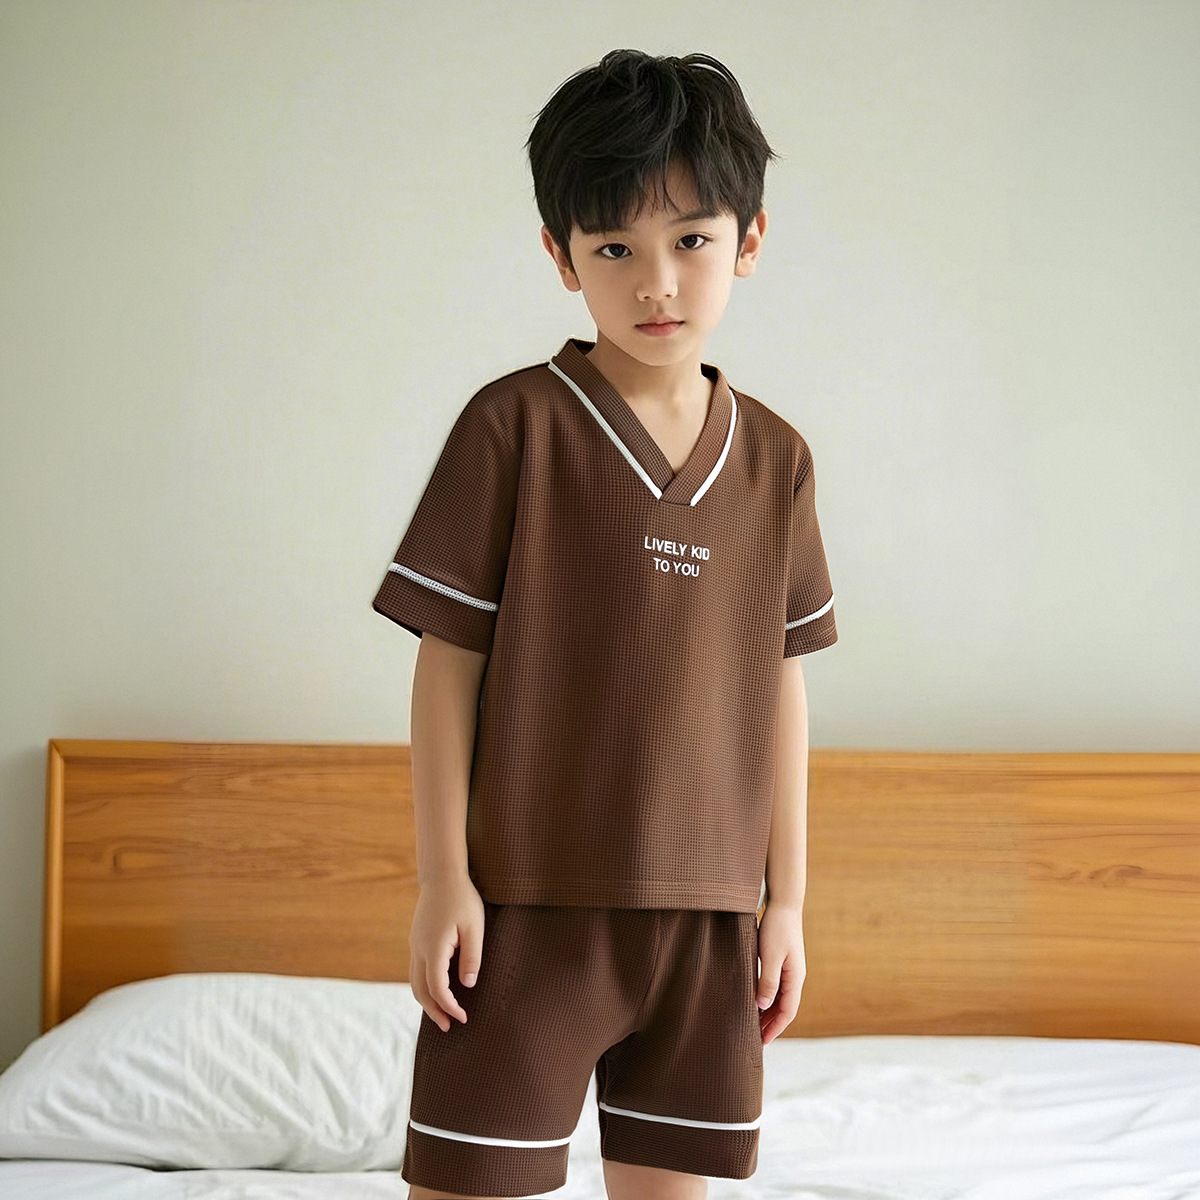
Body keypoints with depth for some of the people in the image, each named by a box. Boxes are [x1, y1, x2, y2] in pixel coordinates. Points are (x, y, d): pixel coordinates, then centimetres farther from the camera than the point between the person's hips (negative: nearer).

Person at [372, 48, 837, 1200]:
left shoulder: (774, 458, 5)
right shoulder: (516, 424, -7)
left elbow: (779, 684, 9)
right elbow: (448, 658, -5)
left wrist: (784, 895, 9)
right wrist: (442, 877, -8)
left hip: (708, 908, 4)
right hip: (529, 897, -3)